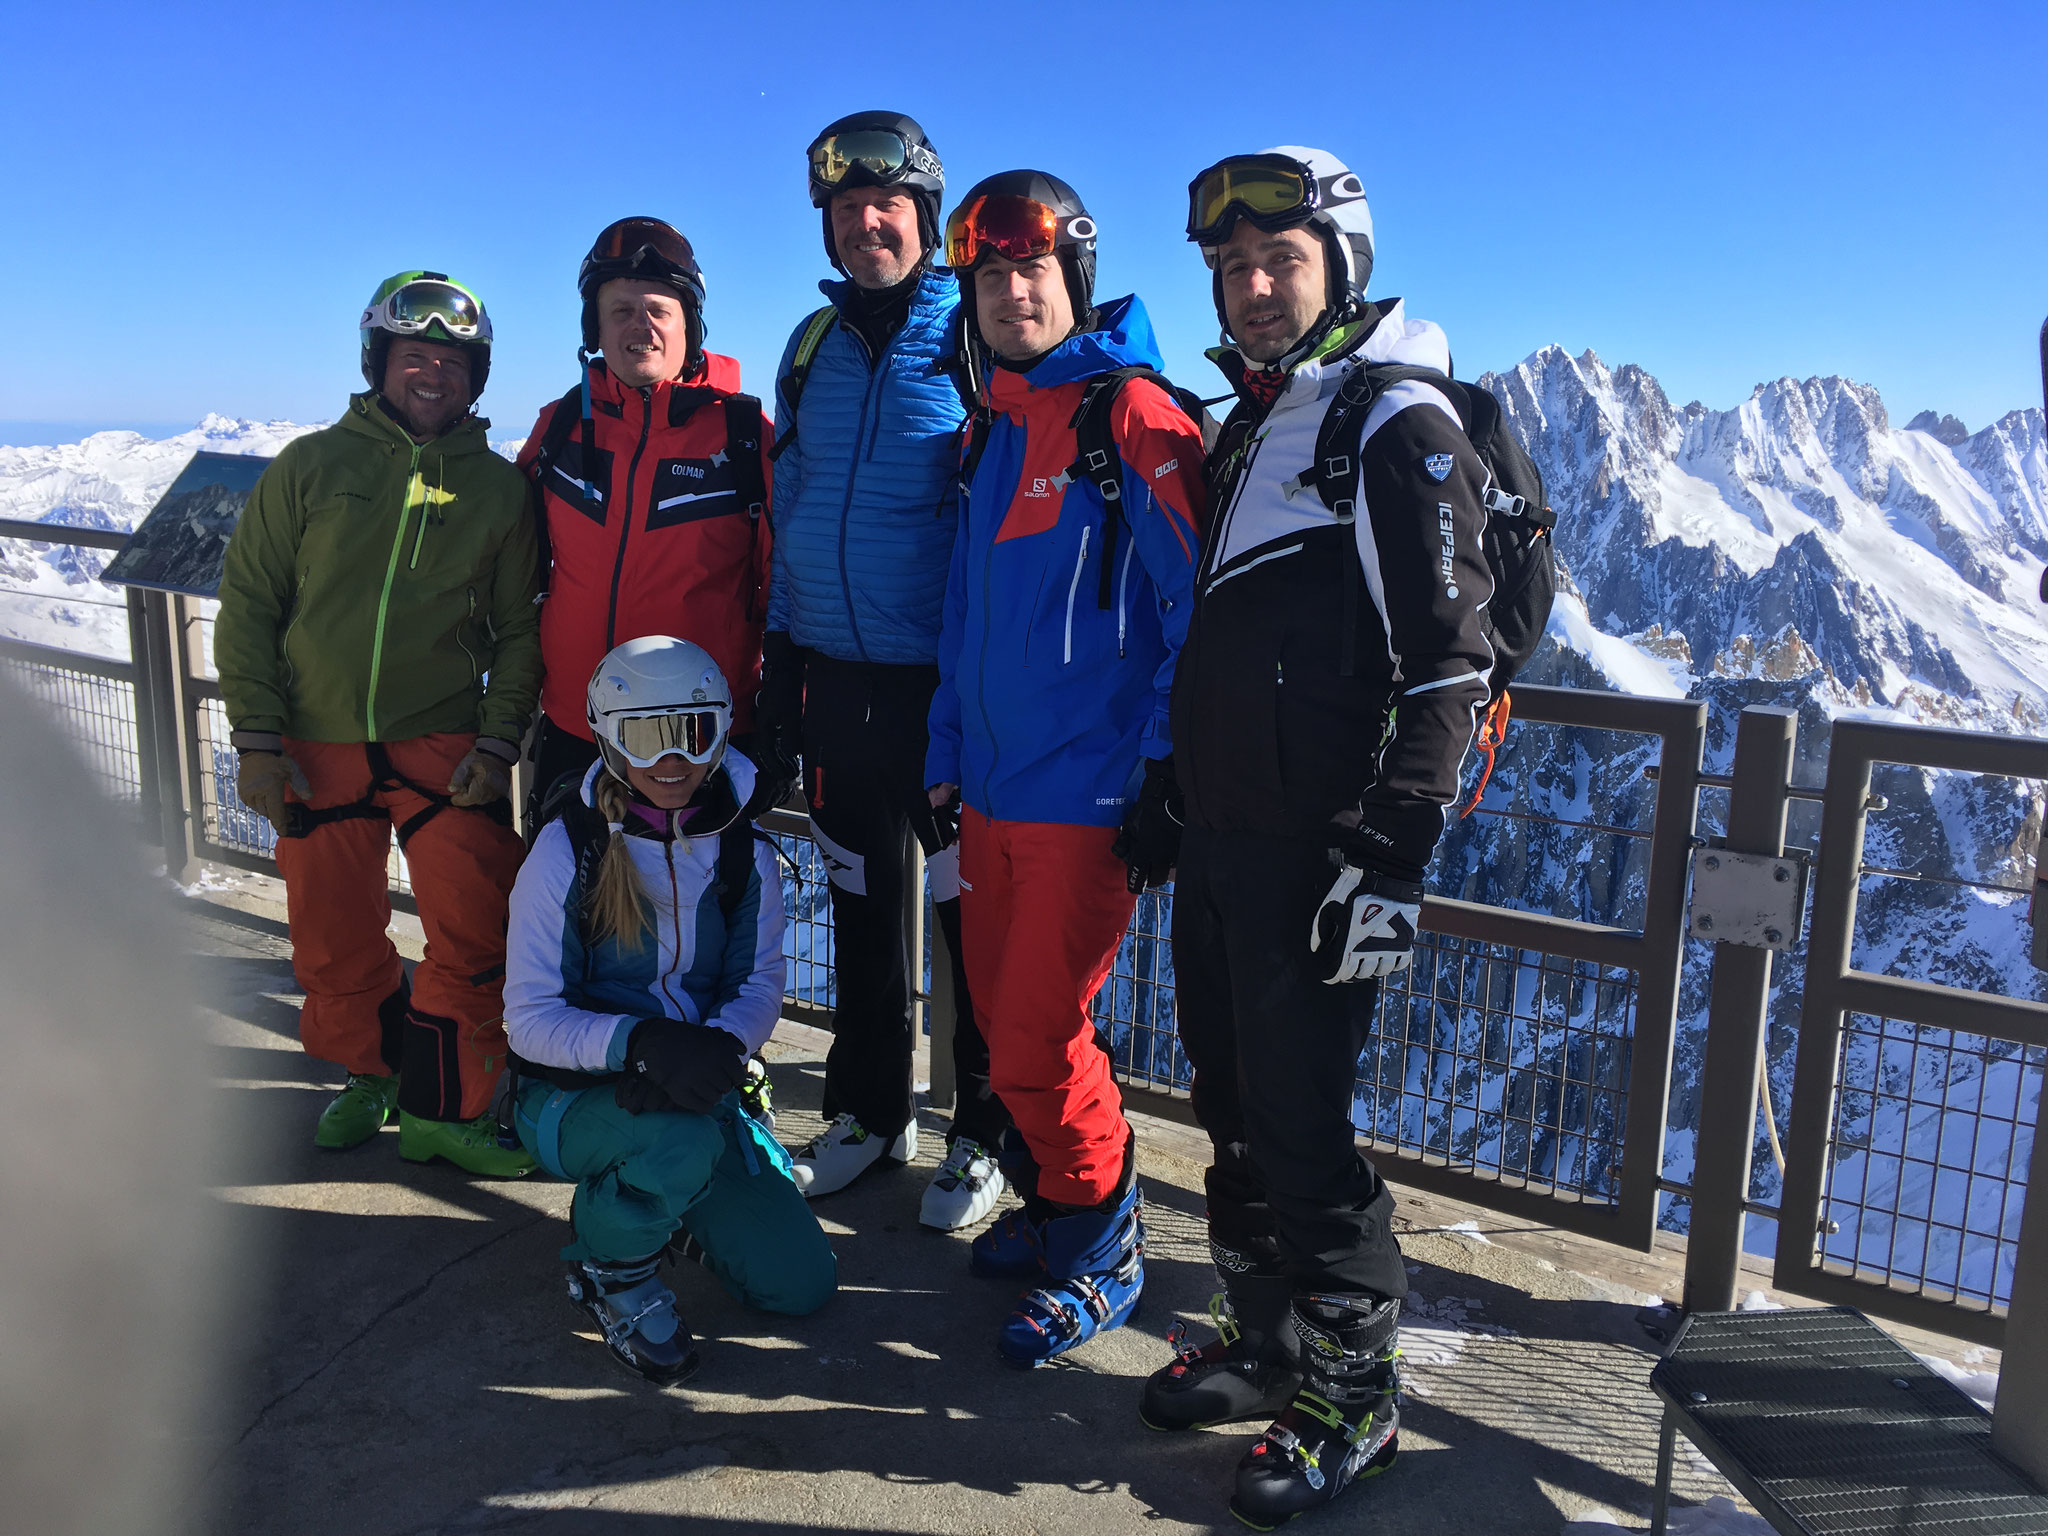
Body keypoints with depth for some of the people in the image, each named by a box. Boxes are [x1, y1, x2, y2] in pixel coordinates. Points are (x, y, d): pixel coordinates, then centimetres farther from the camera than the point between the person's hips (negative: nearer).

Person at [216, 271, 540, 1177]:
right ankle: (373, 1078, 35)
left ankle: (445, 1111, 10)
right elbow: (248, 602, 4)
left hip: (446, 747, -1)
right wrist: (256, 738, -3)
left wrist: (498, 741, -7)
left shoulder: (499, 488, 4)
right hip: (318, 751, 1)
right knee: (336, 942, 10)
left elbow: (520, 629, 5)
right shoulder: (311, 466, 3)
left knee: (475, 936, -7)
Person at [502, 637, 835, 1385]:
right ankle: (610, 1265, -3)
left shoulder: (744, 853, -3)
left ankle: (663, 1197, 23)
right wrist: (640, 1042, -34)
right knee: (682, 1142, -38)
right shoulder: (567, 851, -15)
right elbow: (532, 1019, -16)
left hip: (692, 1094, 4)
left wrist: (721, 1045, -27)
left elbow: (760, 984, -3)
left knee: (801, 1283, -5)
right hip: (572, 1095, -4)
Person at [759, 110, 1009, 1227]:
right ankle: (868, 1111, 32)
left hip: (947, 682, -5)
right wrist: (779, 656, 13)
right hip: (834, 676, 6)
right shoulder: (812, 347, 11)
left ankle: (986, 1133, 20)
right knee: (861, 902, 16)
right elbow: (789, 511, 16)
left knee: (973, 912, 3)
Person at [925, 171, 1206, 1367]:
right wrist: (947, 754, 16)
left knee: (1036, 1041, -3)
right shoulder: (996, 430, 15)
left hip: (1088, 794, -7)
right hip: (995, 785, 8)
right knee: (1005, 1019, 15)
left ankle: (1099, 1253, 19)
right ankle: (1054, 1208, 35)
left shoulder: (1133, 414, -9)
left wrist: (1164, 776, -16)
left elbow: (1198, 605, -14)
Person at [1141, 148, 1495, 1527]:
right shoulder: (1250, 428, 17)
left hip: (1321, 853, -8)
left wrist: (1391, 858, -21)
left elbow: (1446, 662, -16)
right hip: (1222, 840, 8)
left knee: (1301, 1121, -2)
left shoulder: (1401, 428, -9)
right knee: (1234, 1104, 15)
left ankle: (1352, 1392, 18)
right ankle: (1267, 1339, 32)